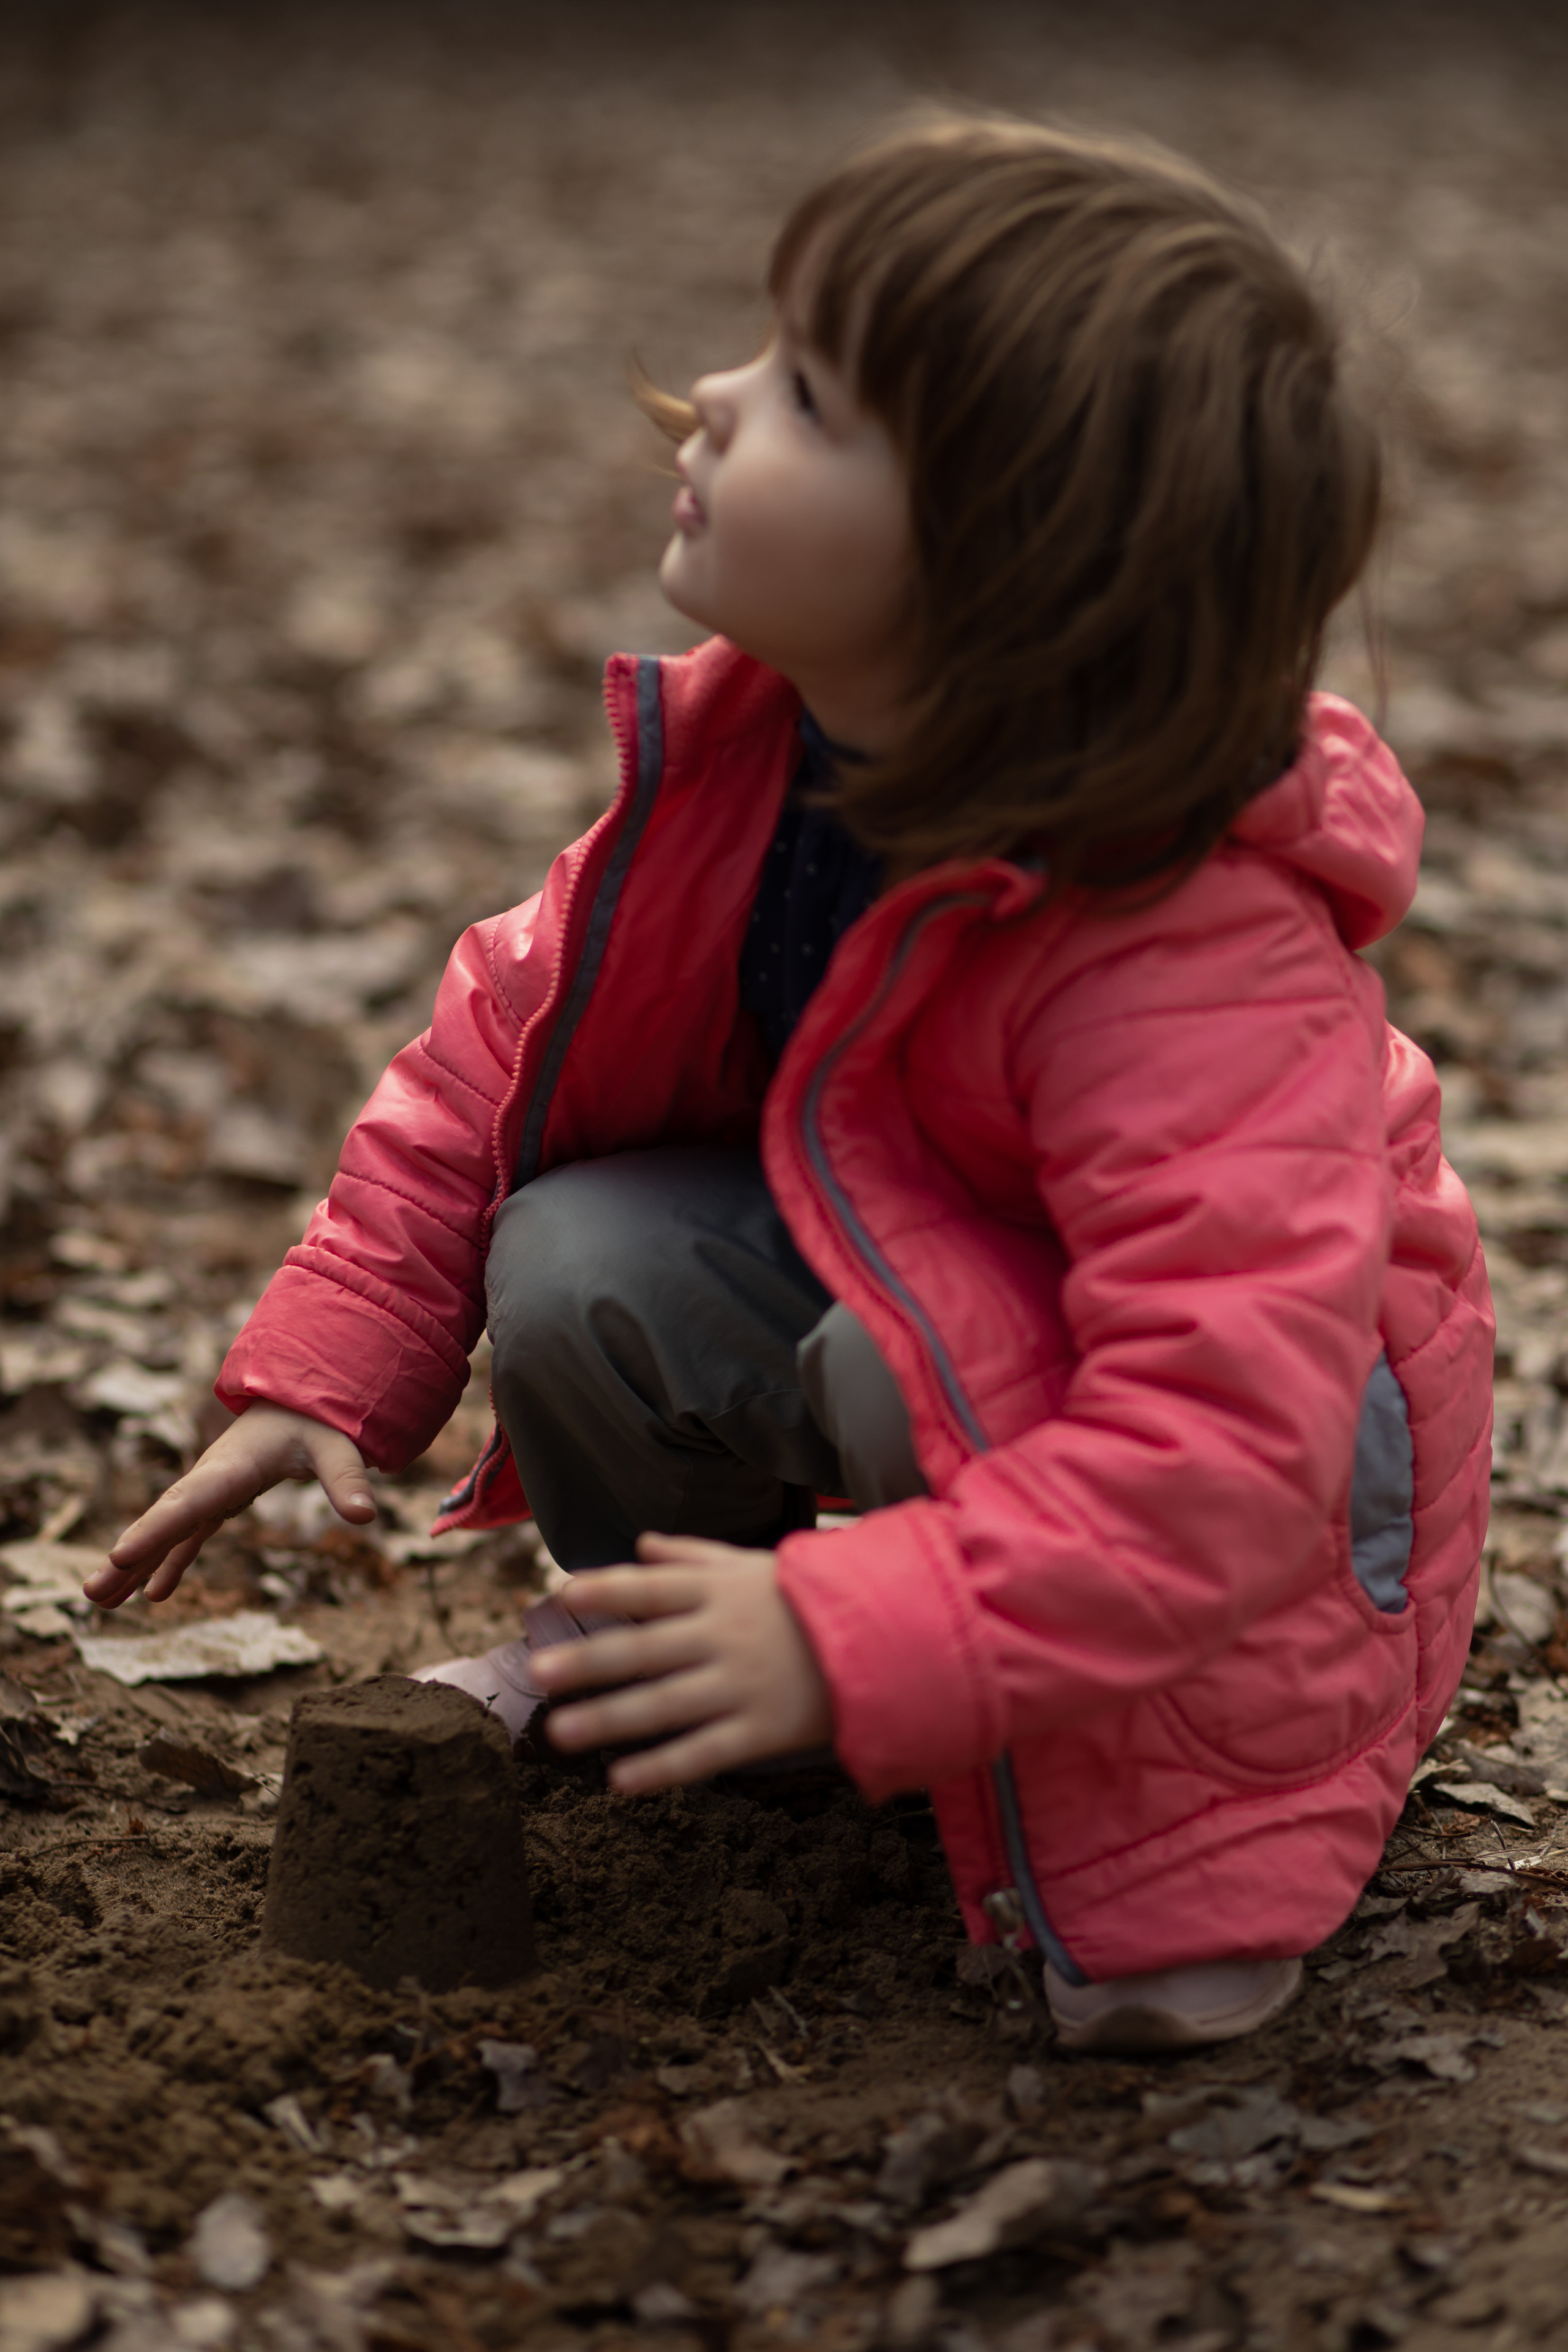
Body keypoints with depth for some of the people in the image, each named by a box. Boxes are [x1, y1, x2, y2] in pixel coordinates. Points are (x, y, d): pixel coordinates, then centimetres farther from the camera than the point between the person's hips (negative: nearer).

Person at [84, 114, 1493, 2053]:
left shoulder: (1200, 961, -39)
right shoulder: (741, 757, -16)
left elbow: (1223, 1433, -46)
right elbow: (515, 1031, -2)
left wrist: (855, 1642, -52)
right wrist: (328, 1367, -7)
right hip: (873, 1242, 6)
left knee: (914, 1359, -36)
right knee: (579, 1270, -19)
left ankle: (1200, 1838, -13)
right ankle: (648, 1664, 11)